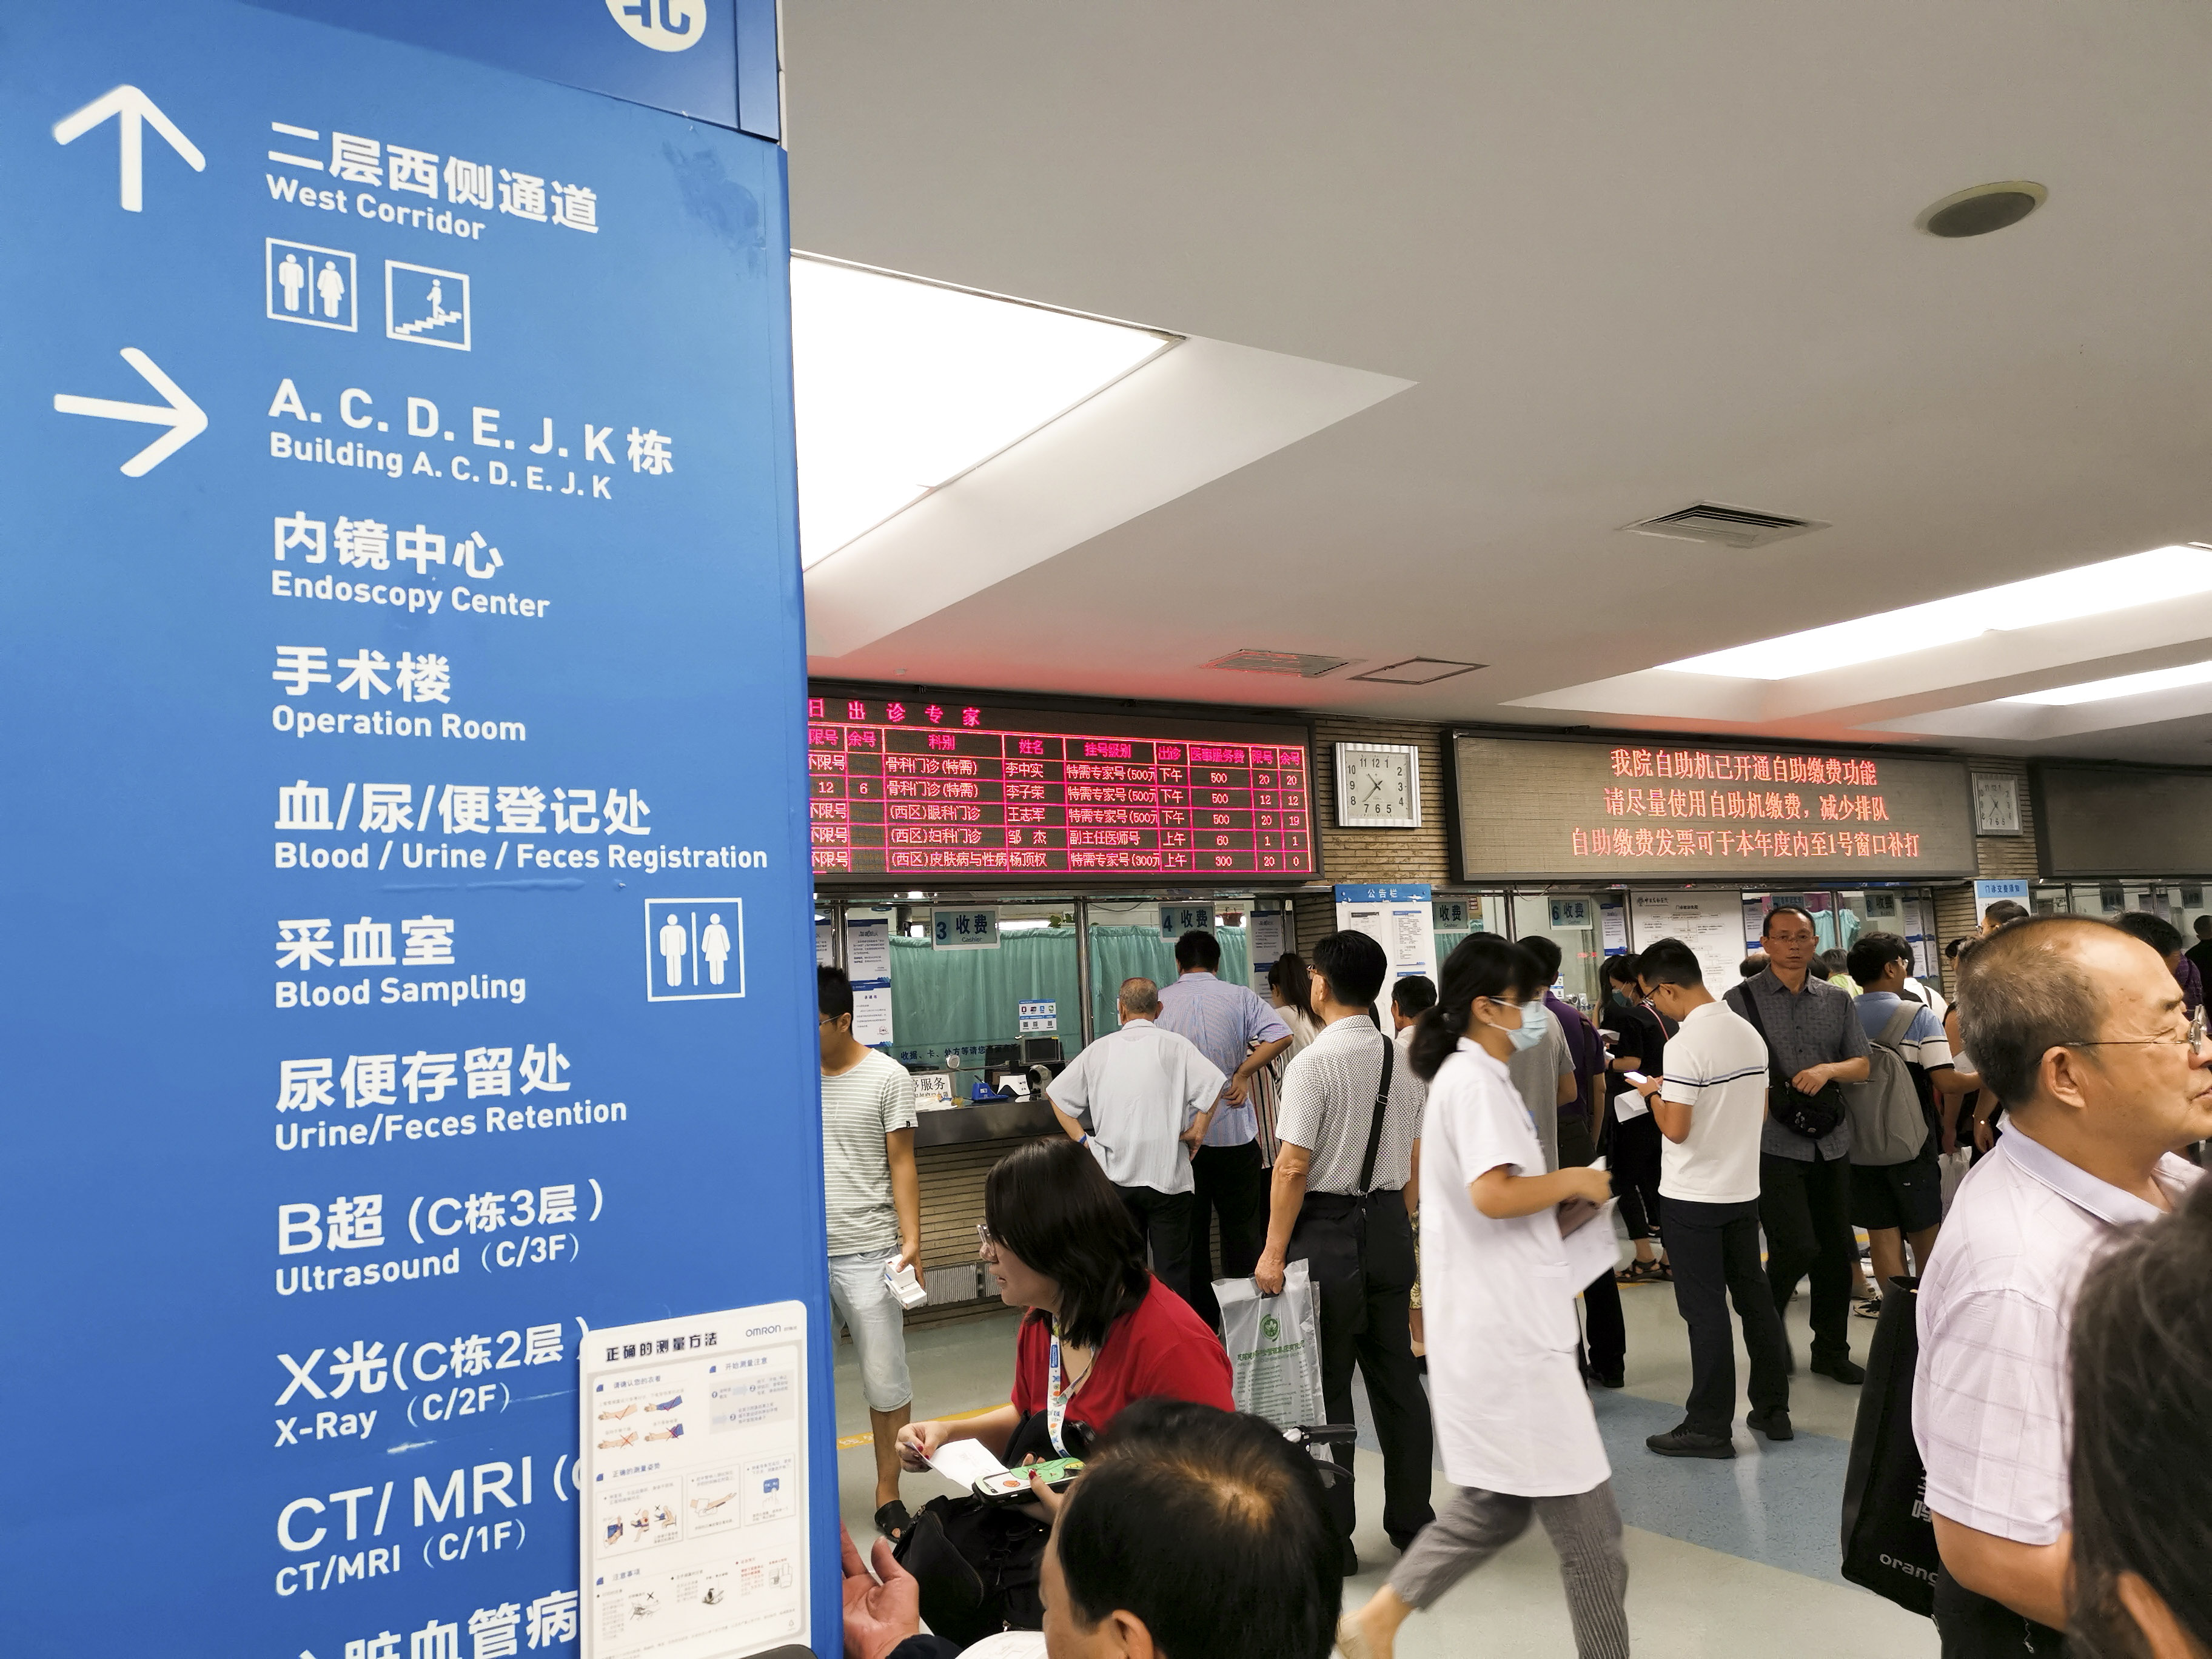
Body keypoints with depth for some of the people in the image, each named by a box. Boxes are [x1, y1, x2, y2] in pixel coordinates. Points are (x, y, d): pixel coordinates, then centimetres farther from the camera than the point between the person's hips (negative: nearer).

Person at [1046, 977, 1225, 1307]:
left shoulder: (1099, 1050, 5)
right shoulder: (1176, 1045, -3)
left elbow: (1058, 1095, 8)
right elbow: (1212, 1084, -16)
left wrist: (1083, 1140, 7)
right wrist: (1198, 1129, -6)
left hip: (1115, 1177, 2)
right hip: (1167, 1176, -2)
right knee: (1172, 1271, 6)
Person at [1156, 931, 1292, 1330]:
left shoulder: (1159, 1003, 0)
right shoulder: (1240, 997, -2)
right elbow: (1281, 1035, -17)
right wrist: (1242, 1075, -9)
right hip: (1234, 1131, -1)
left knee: (1190, 1232, 11)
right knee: (1242, 1227, 10)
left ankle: (1200, 1322, 17)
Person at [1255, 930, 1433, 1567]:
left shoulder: (1313, 1064, -16)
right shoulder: (1406, 1060, 5)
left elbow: (1293, 1166, -18)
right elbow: (1416, 1162, 11)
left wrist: (1274, 1251, -13)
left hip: (1328, 1229, -6)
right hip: (1390, 1226, 7)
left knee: (1325, 1384, 3)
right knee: (1396, 1375, 16)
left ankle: (1332, 1538, 11)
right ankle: (1412, 1519, 28)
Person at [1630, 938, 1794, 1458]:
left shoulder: (1685, 1044, -20)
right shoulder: (1749, 1032, 4)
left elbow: (1675, 1128, -22)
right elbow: (1760, 1109, 14)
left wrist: (1653, 1093, -3)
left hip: (1694, 1196, -7)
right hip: (1744, 1187, 8)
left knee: (1705, 1309, 0)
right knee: (1754, 1297, 15)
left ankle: (1710, 1426, 7)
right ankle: (1772, 1410, 25)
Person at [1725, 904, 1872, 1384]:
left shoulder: (1836, 1000, 10)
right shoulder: (1742, 999, -3)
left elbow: (1862, 1065, 8)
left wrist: (1828, 1069, -11)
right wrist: (1759, 1097, -20)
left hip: (1831, 1141, 5)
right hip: (1773, 1142, -5)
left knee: (1836, 1250, 11)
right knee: (1797, 1247, -11)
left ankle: (1831, 1350, 27)